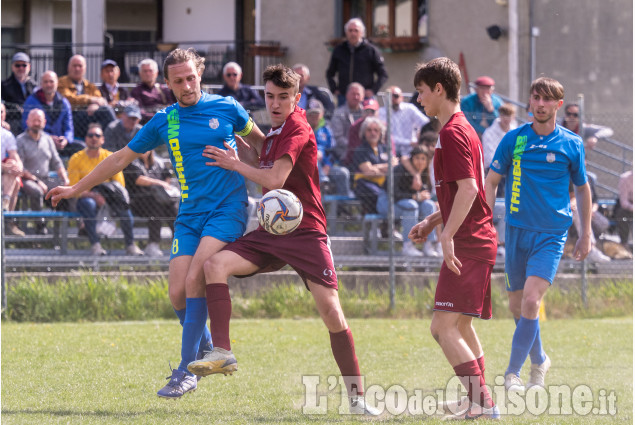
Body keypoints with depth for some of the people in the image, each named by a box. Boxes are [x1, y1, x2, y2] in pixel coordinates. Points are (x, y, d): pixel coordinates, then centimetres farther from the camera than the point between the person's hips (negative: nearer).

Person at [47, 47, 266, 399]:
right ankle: (204, 348, 21)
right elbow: (121, 158, 15)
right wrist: (76, 189, 16)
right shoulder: (163, 122, 8)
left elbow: (256, 138, 20)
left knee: (195, 280, -21)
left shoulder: (225, 108, 1)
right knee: (178, 293, -8)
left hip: (227, 209, -4)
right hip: (189, 214, 4)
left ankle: (186, 371, -18)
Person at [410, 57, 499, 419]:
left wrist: (447, 235, -25)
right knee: (462, 325, 20)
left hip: (468, 244, -11)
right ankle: (480, 399, 26)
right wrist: (431, 222, 24)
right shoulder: (463, 128, 19)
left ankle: (481, 401, -18)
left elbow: (468, 188, -22)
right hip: (479, 240, 11)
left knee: (443, 326, -14)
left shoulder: (453, 132, -13)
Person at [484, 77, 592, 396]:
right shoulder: (513, 139, 1)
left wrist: (585, 235, 14)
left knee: (531, 301, -18)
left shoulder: (572, 144, 1)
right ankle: (539, 360, 33)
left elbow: (582, 189, 13)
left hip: (552, 234, -2)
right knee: (517, 307, 8)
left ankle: (513, 372, -10)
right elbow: (491, 182, 7)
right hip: (517, 230, 2)